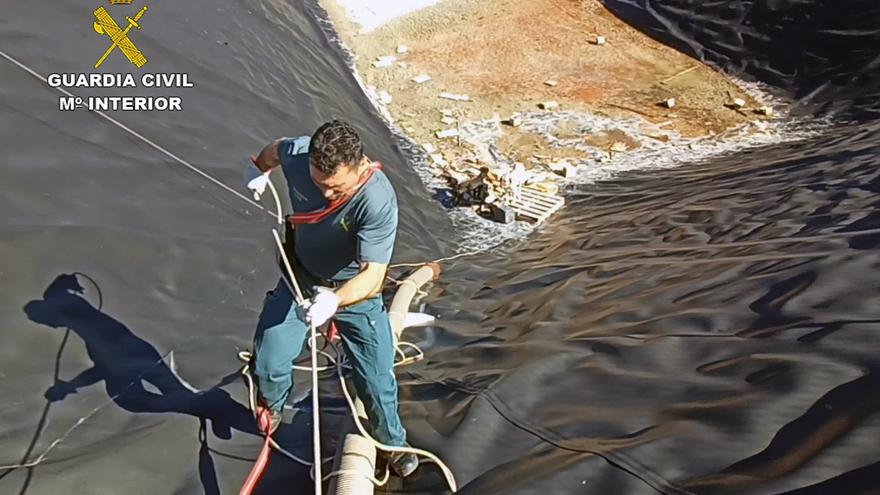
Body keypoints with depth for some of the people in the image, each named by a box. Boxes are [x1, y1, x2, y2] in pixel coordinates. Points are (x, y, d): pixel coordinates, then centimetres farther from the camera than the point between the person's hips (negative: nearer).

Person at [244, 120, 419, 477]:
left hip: (356, 292, -3)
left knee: (377, 378, 2)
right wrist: (259, 170, 22)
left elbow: (373, 275, -38)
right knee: (268, 361, 3)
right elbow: (275, 148, 3)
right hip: (300, 279, 3)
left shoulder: (378, 201, -36)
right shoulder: (297, 154, -24)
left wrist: (335, 300, -56)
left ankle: (393, 443, 33)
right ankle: (272, 407, 40)